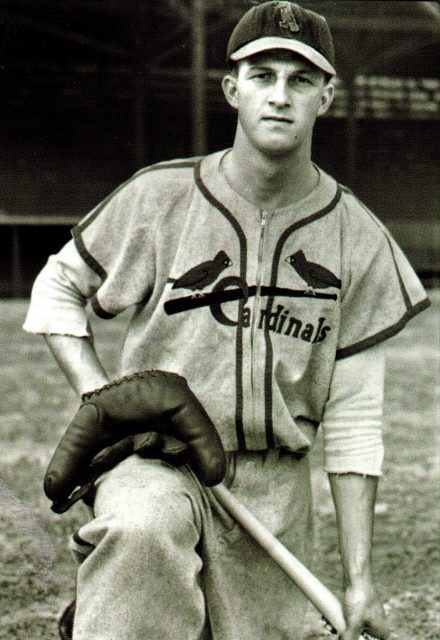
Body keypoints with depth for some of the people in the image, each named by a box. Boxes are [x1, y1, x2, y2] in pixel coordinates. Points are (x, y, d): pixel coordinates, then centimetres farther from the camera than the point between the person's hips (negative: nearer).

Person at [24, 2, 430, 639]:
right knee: (144, 529, -34)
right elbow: (57, 287, 12)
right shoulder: (158, 198, -2)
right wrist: (98, 395, -7)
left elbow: (353, 422, 1)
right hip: (156, 460, -2)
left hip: (274, 487, 3)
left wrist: (359, 578, -2)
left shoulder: (360, 240, 1)